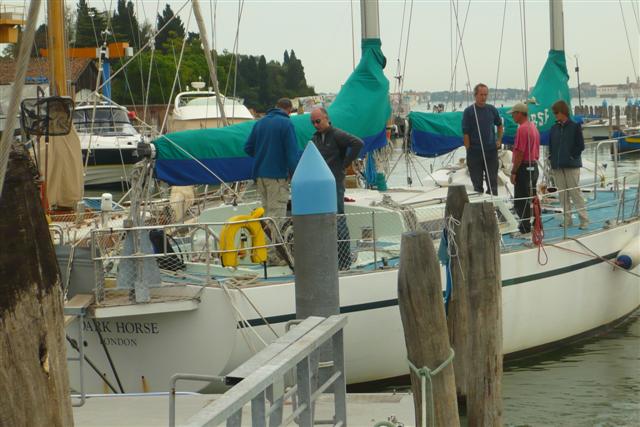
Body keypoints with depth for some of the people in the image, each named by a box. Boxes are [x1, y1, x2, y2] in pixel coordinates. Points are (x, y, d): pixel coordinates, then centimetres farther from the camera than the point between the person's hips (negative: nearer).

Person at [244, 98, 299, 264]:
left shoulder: (260, 123, 12)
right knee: (276, 215, -6)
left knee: (268, 214, 14)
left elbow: (248, 148, 15)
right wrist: (295, 175, -9)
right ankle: (274, 255, -9)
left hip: (260, 175, 7)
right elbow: (292, 152, -13)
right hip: (277, 175, -7)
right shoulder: (286, 123, -8)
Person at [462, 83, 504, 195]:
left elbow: (499, 125, 21)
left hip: (491, 151, 3)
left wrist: (499, 140, 8)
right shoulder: (469, 111, -5)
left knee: (493, 182, 4)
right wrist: (468, 150, -9)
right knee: (477, 183, 6)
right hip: (475, 152, -3)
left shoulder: (492, 109, 5)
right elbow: (465, 133, -6)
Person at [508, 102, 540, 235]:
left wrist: (514, 172, -17)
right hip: (534, 166, 10)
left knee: (520, 201, -5)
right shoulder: (534, 127, 14)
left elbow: (519, 153, -21)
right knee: (532, 198, 14)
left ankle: (525, 229, -5)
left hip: (524, 168, -10)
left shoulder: (522, 129, -17)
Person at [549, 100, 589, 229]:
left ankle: (584, 220, -3)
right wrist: (552, 160, 5)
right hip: (557, 167, 5)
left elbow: (580, 146, -4)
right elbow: (551, 146, 16)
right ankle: (567, 220, 12)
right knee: (563, 194, 6)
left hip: (572, 166, -5)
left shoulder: (575, 127, -3)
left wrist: (572, 157, -9)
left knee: (575, 193, -6)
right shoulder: (554, 128, 11)